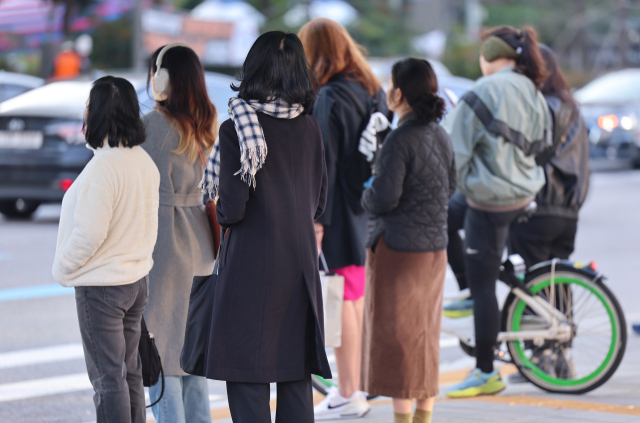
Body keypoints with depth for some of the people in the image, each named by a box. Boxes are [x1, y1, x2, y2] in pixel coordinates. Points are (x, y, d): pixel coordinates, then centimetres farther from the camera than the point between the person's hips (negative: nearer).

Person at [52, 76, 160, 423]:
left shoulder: (103, 167, -22)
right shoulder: (144, 162, 5)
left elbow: (89, 233, -23)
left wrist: (64, 267, -7)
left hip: (101, 285, -9)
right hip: (137, 277, 9)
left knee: (108, 377, -3)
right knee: (129, 373, 16)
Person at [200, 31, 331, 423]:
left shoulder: (236, 129, -12)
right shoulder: (309, 127, 3)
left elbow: (232, 209, -13)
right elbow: (318, 203, 10)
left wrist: (220, 214, 8)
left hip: (251, 262, -5)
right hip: (301, 262, 5)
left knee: (247, 376, 0)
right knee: (297, 375, 10)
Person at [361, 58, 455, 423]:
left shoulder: (400, 140, -18)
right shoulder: (441, 136, 6)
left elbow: (384, 198, -21)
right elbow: (451, 187, 17)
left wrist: (367, 196, -1)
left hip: (399, 247, -8)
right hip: (435, 246, 8)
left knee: (396, 335, 0)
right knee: (425, 333, 15)